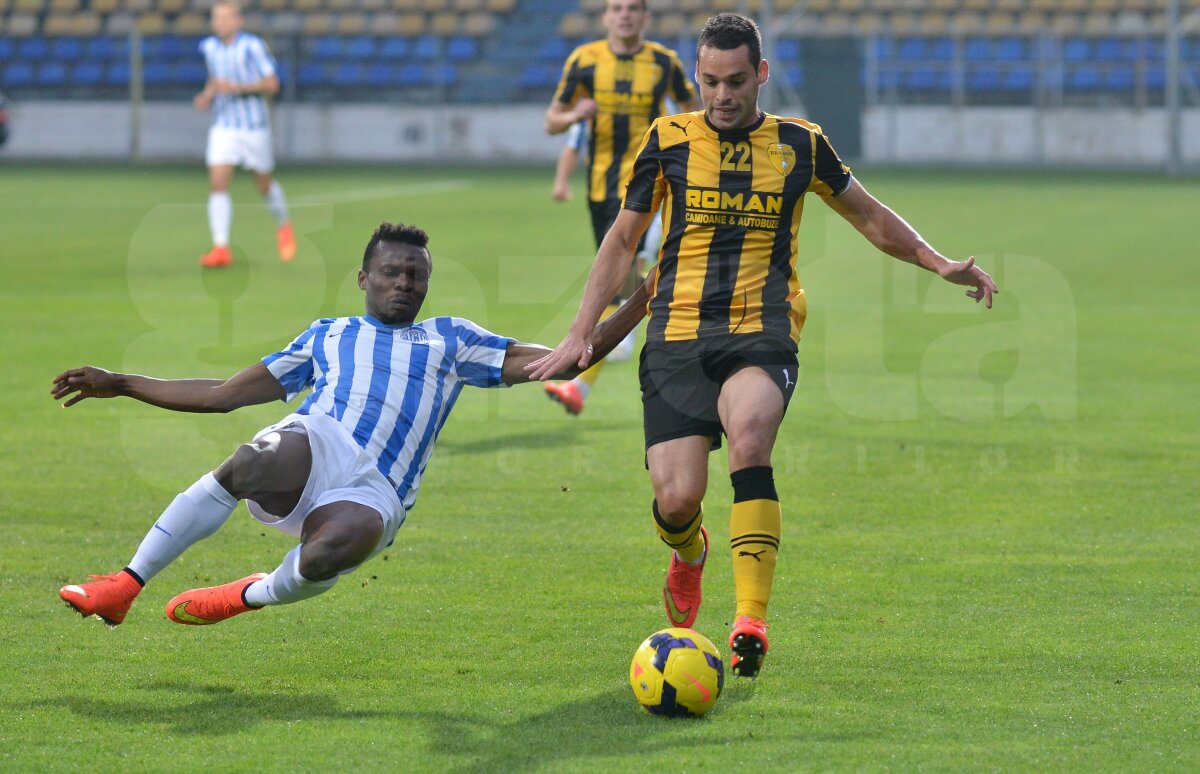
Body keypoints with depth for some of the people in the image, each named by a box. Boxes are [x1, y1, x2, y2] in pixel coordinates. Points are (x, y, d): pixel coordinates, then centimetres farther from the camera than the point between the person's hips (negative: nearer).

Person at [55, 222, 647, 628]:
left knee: (331, 553, -38)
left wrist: (638, 305, 10)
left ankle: (251, 596, -3)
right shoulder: (328, 335, 30)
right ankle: (124, 587, -30)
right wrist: (118, 384, 29)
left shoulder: (451, 340, 27)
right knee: (247, 465, -38)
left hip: (375, 495, -1)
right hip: (316, 447, 1)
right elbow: (222, 394, 31)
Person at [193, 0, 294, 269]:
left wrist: (237, 88, -24)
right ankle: (221, 248, -16)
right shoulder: (209, 47, 4)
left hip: (254, 126, -3)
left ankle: (284, 226, 41)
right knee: (217, 184, -13)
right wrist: (207, 96, 0)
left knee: (264, 184, 12)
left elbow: (272, 83, -12)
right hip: (223, 126, 3)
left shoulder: (252, 46, -12)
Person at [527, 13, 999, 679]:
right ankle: (688, 552, 30)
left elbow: (869, 216, 22)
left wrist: (938, 263, 10)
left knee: (748, 435, -33)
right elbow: (623, 238, 16)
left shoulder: (799, 144, 9)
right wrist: (581, 332, 10)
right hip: (676, 336, 1)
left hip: (761, 332, -1)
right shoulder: (668, 140, 9)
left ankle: (750, 621, -34)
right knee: (676, 499, -12)